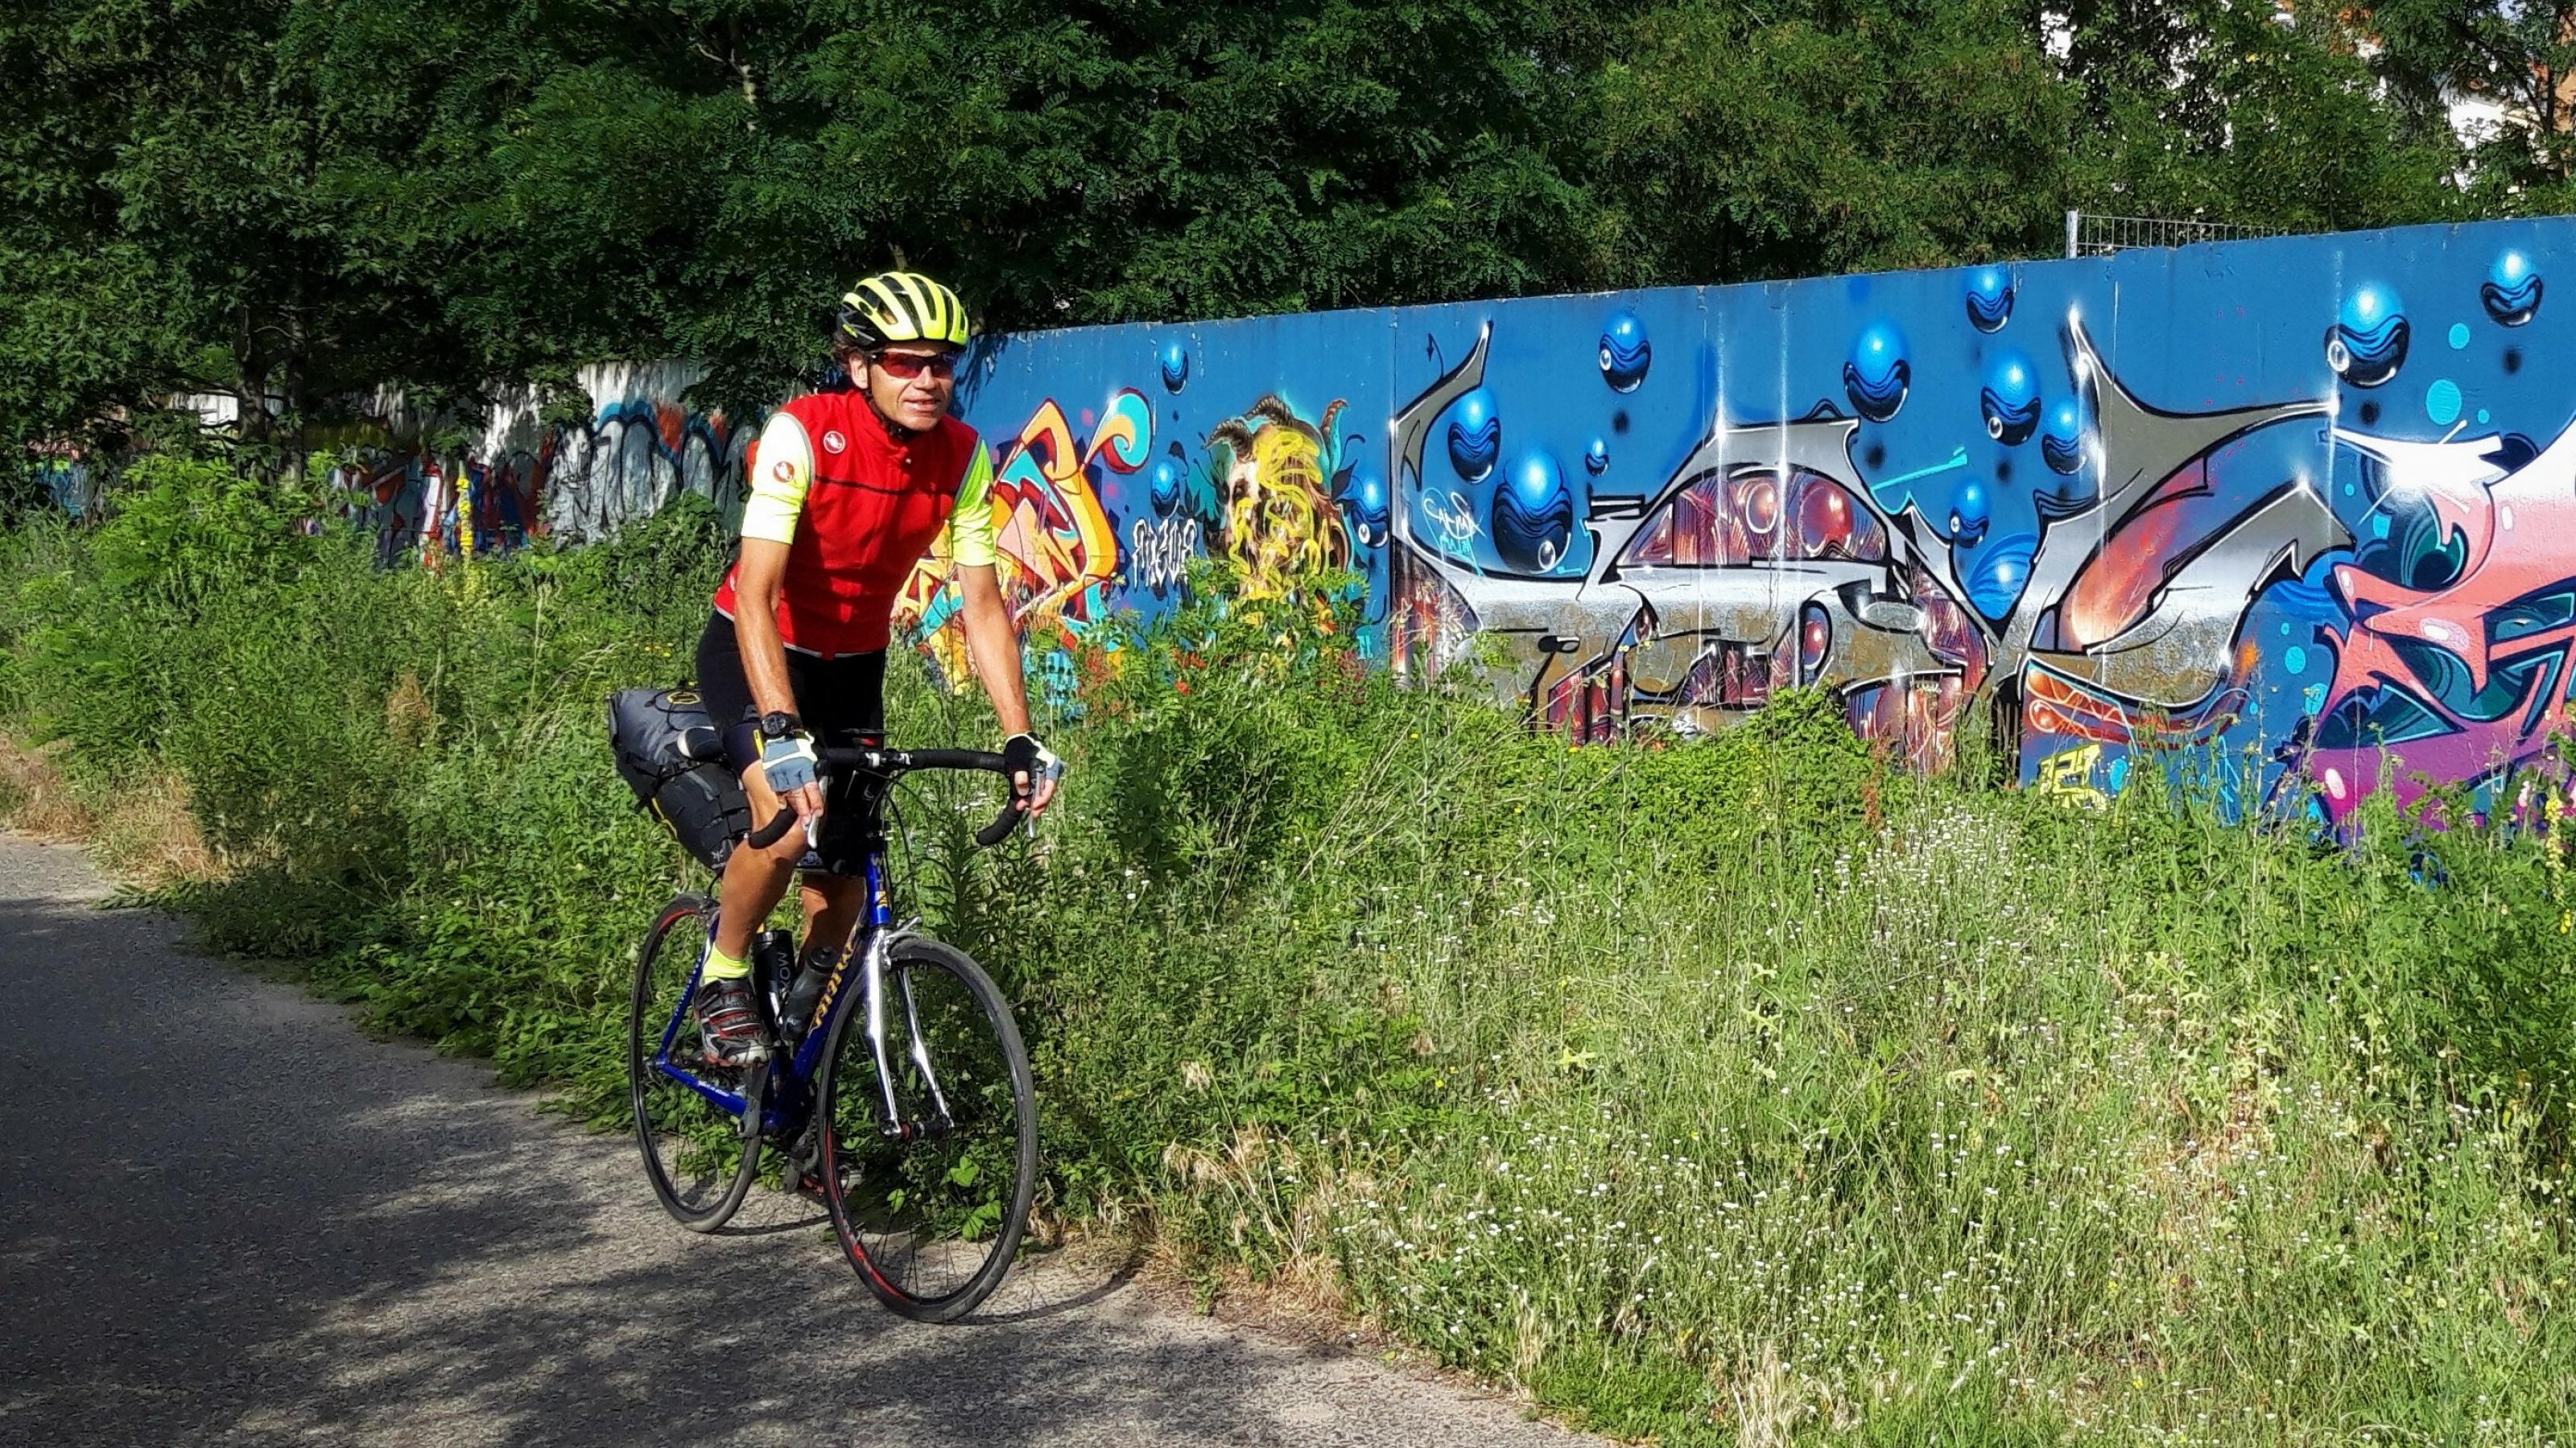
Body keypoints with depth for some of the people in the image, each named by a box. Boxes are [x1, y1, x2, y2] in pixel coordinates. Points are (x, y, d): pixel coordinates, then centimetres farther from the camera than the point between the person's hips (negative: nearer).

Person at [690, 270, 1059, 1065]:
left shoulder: (964, 457, -14)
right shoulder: (802, 434, -28)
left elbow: (982, 604, -11)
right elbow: (756, 594, -35)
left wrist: (1021, 736, -21)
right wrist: (781, 731, -48)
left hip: (853, 664, 5)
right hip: (754, 652, -4)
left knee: (842, 873, 1)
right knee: (789, 817, -29)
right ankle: (723, 977, -3)